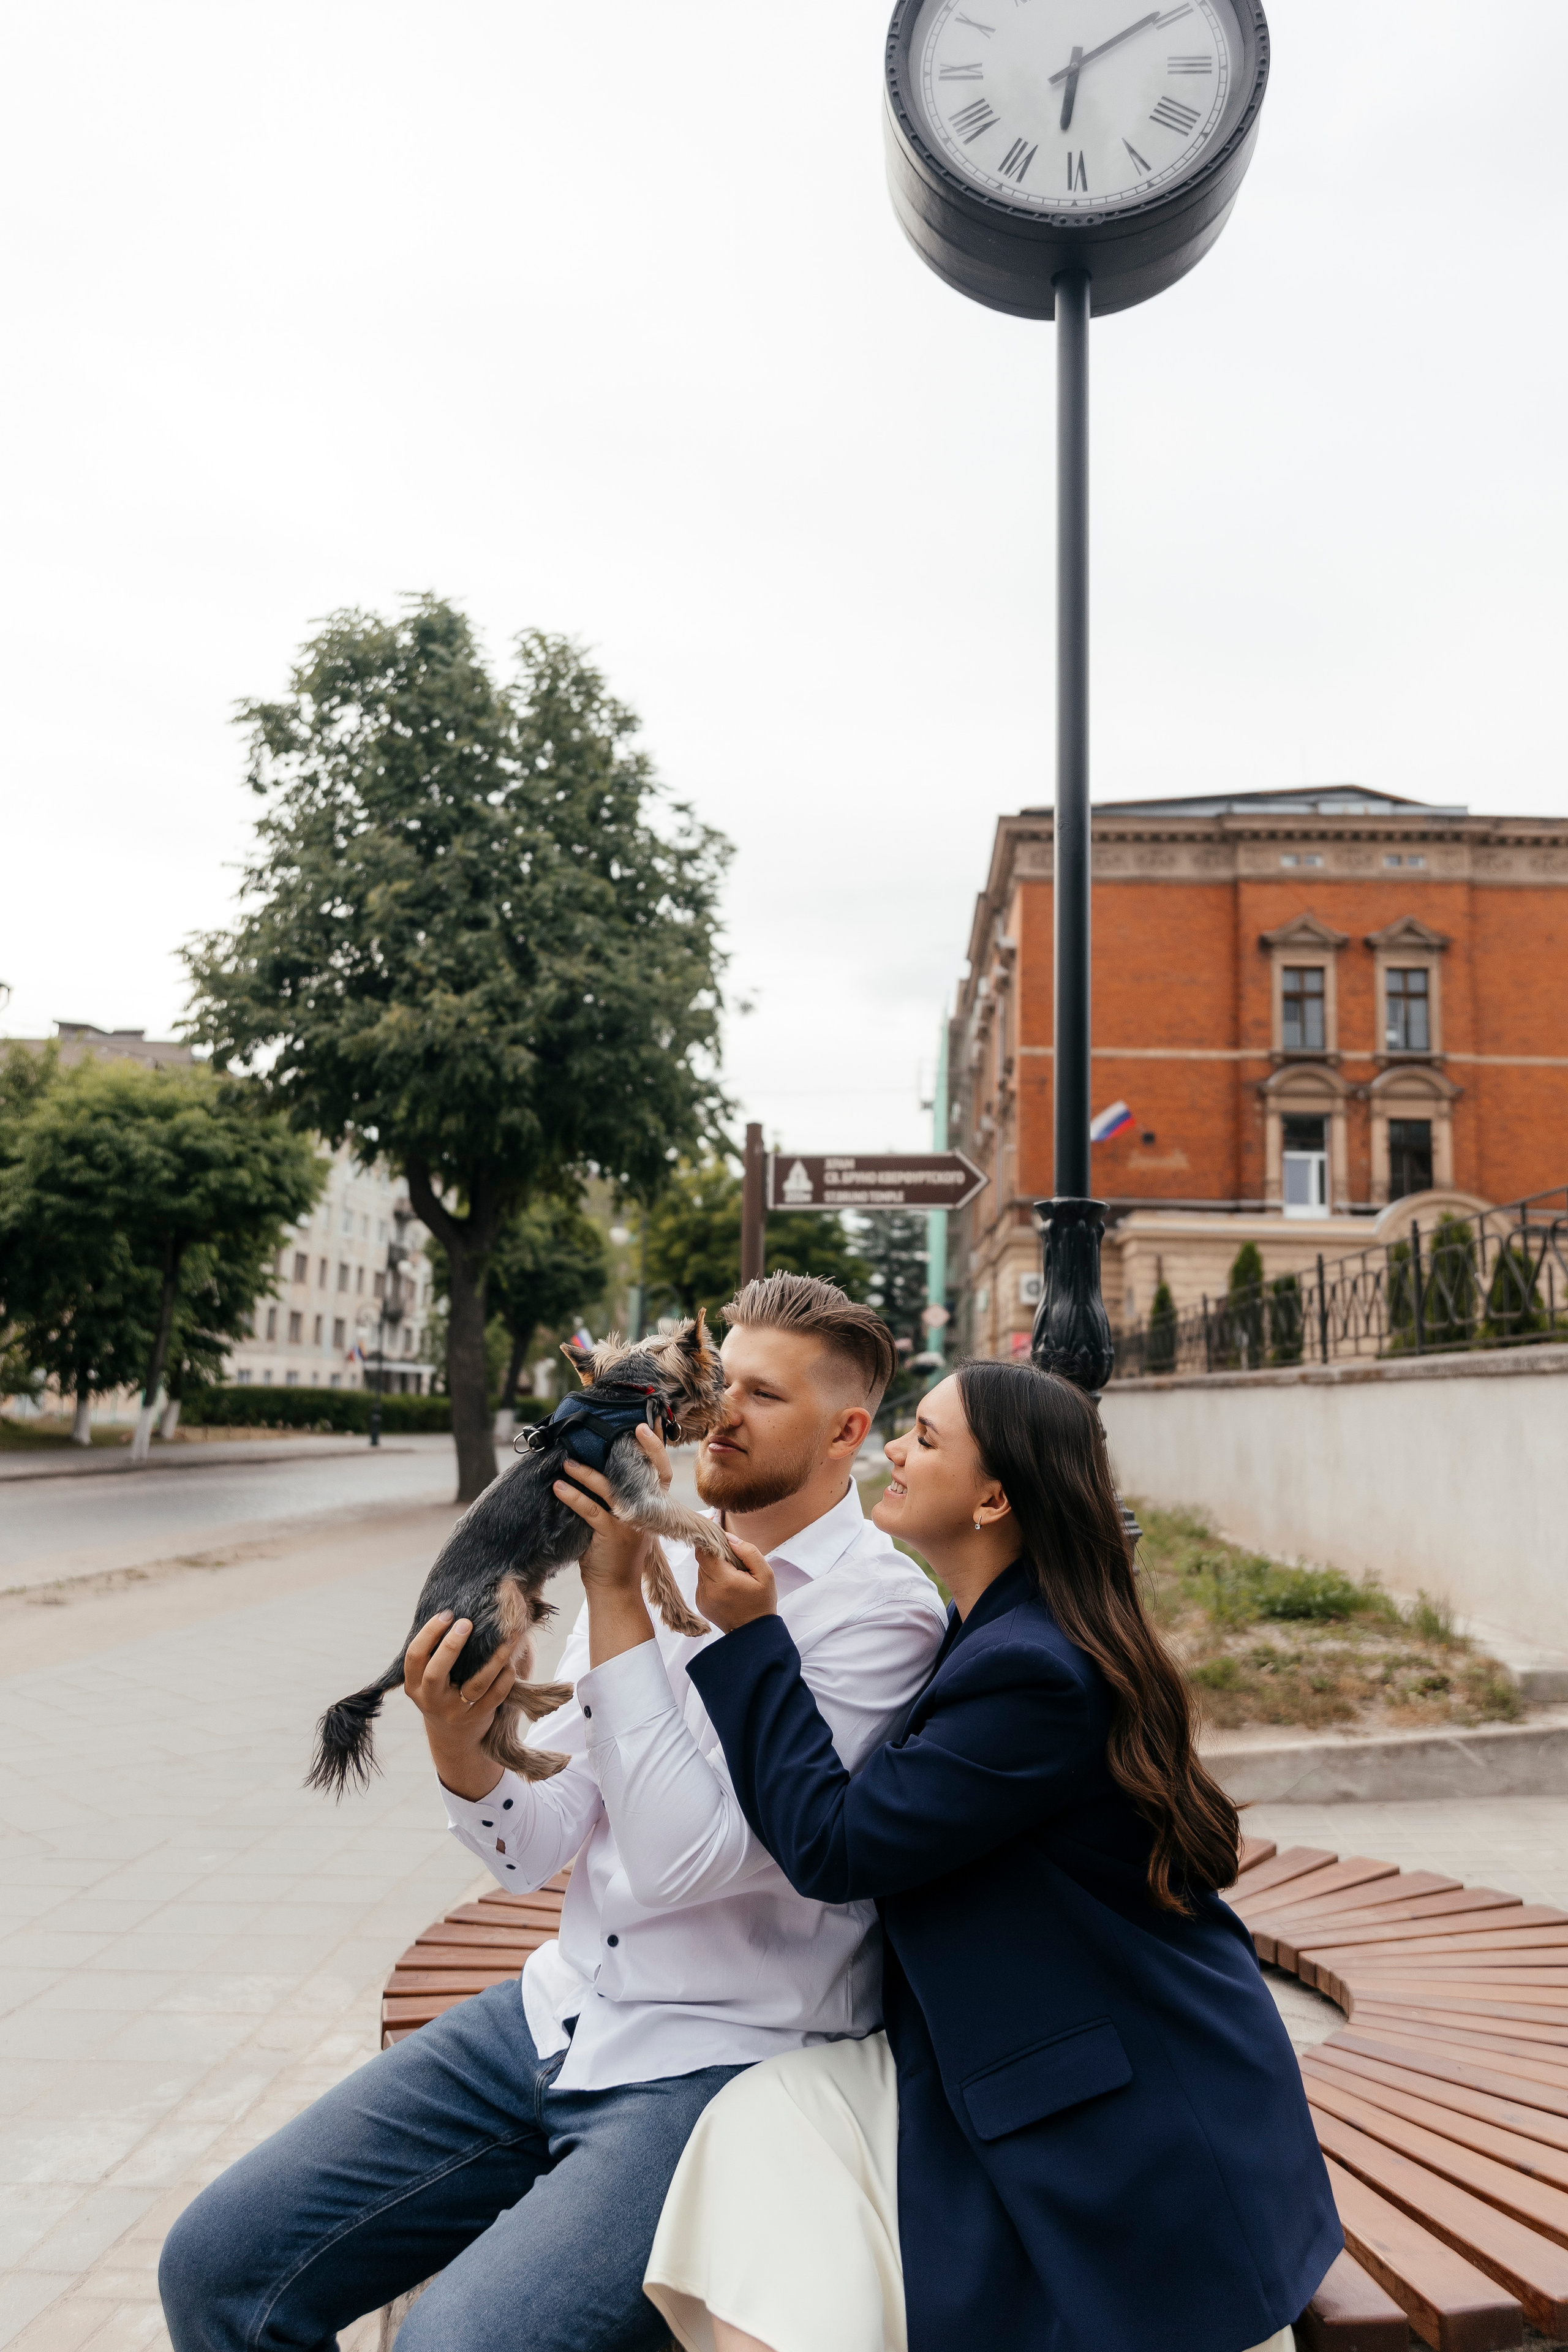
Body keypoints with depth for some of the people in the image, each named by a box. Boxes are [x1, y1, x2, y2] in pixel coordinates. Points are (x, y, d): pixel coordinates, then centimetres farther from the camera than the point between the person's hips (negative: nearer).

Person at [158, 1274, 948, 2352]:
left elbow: (687, 1858, -21)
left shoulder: (882, 1610, -14)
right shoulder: (657, 1554, 5)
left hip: (721, 2061, -6)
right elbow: (535, 1849, 3)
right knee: (217, 2264, -1)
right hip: (561, 2011, 6)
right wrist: (459, 1744, -18)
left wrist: (617, 1599, -21)